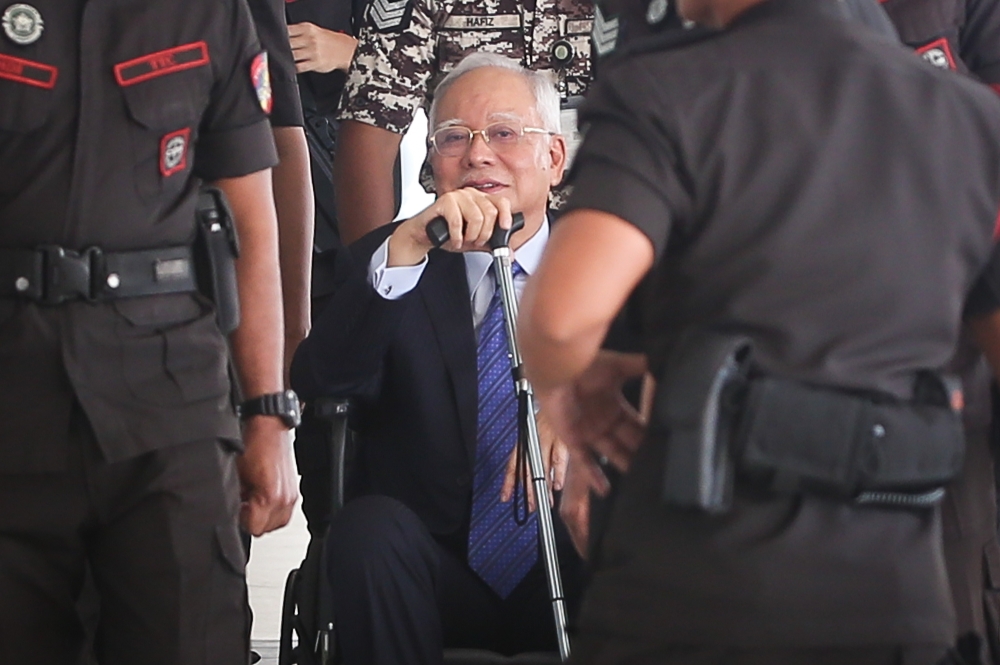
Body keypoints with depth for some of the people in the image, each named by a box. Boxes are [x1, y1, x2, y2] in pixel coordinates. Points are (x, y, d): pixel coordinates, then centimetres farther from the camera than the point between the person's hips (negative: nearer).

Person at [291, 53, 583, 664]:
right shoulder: (382, 266, 6)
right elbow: (316, 384, -13)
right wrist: (404, 248, -27)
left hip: (575, 569, -1)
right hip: (439, 578, 1)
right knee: (371, 525, -31)